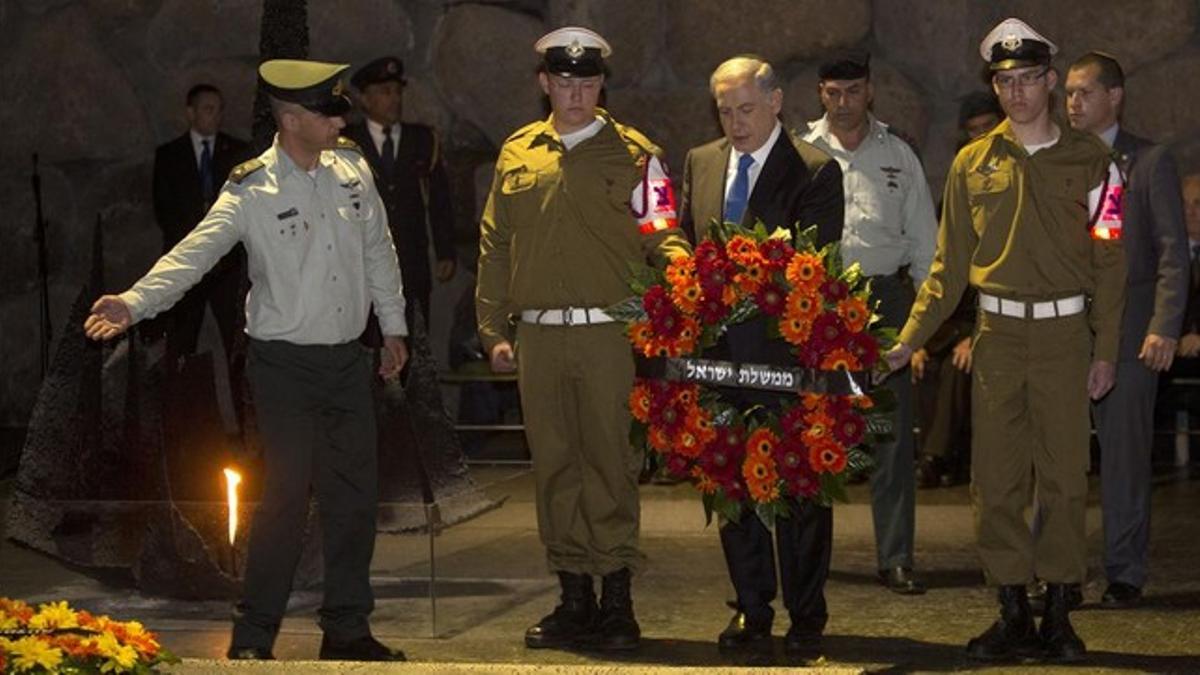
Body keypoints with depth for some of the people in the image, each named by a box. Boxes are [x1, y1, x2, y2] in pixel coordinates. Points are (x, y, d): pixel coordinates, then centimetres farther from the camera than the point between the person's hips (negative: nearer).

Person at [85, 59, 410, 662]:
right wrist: (136, 301, -37)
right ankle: (252, 637, 3)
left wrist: (393, 324, 20)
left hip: (347, 359, 5)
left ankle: (347, 629, 19)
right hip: (285, 364, -5)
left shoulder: (352, 169, 4)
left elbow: (379, 251, 16)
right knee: (286, 497, -8)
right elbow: (196, 251, -22)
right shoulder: (252, 190, -11)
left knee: (353, 497, 7)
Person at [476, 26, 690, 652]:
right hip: (539, 337, 4)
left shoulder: (634, 153, 3)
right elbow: (494, 244, 15)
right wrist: (493, 330, 10)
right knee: (554, 466, 7)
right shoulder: (517, 153, 12)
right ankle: (574, 599, 15)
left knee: (611, 465, -3)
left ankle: (617, 600, 3)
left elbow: (662, 234, -2)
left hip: (610, 335, -3)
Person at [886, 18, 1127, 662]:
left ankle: (1058, 614, 9)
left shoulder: (1088, 160, 3)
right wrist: (908, 339, 4)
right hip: (997, 334, 2)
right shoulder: (973, 163, 8)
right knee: (995, 481, 1)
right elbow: (949, 265, 11)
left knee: (1064, 478, 0)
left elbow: (1109, 261, 2)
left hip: (1065, 332, -2)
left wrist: (1105, 350, -4)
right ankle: (1014, 614, 9)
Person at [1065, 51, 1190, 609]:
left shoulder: (1150, 162, 1)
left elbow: (1173, 252, -3)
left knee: (1124, 458, 2)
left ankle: (1125, 574, 10)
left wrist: (1165, 328, -12)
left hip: (1128, 333, -3)